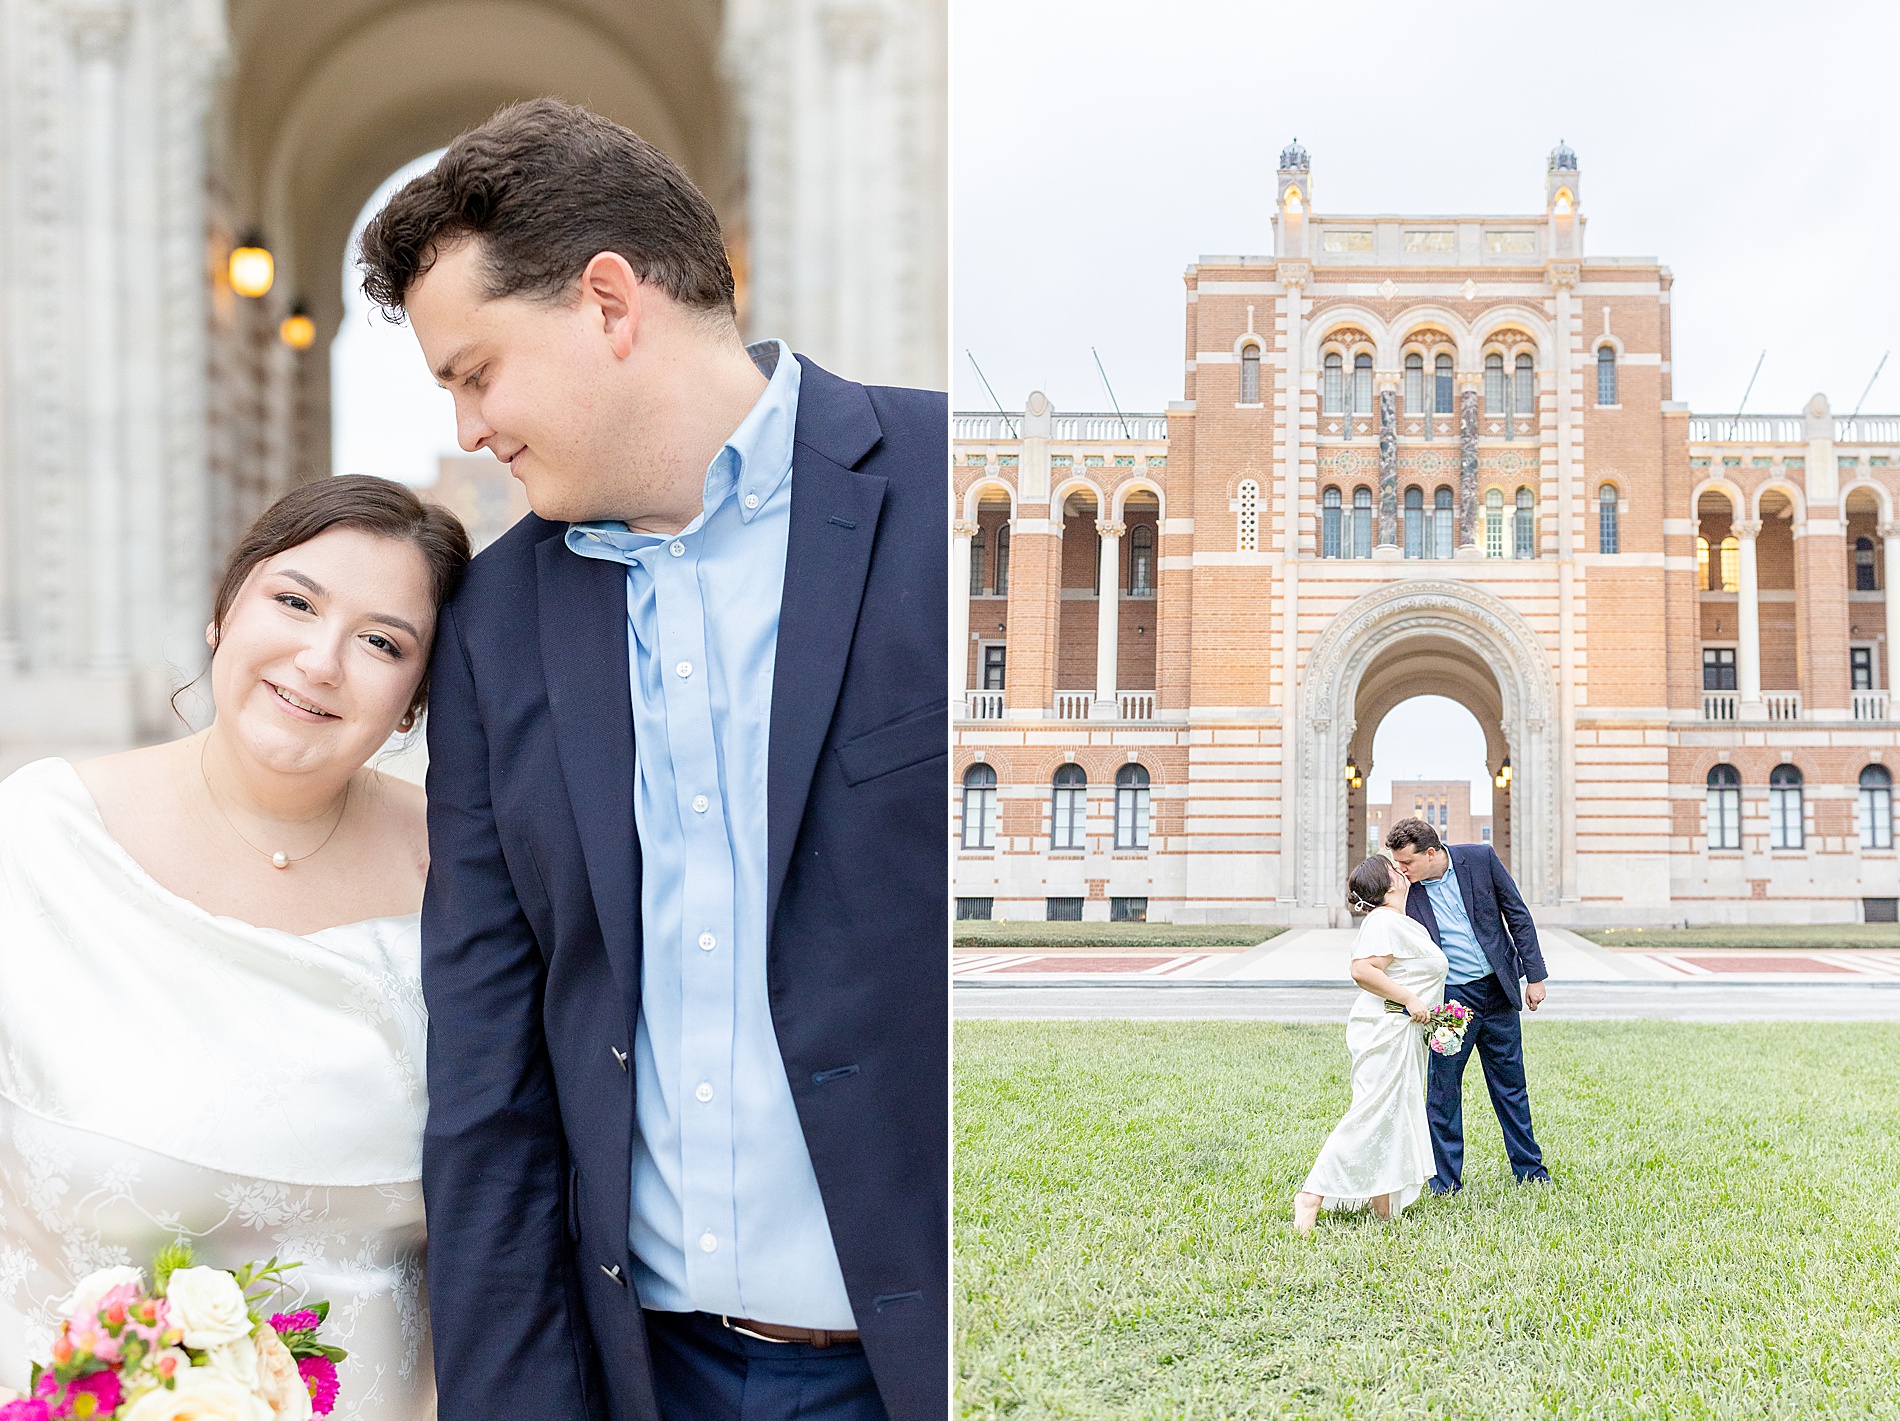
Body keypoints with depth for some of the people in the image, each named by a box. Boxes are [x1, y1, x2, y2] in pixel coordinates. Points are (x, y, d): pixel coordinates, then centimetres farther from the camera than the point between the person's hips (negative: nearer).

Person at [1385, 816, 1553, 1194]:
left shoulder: (1480, 858, -9)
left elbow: (1517, 914, 0)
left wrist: (1534, 976, -1)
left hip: (1497, 990, 1)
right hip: (1448, 999, -1)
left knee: (1511, 1085, 11)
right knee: (1442, 1091, 1)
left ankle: (1530, 1171, 25)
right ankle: (1445, 1183, 13)